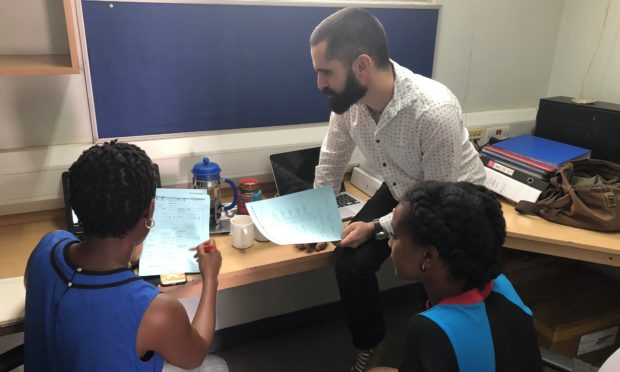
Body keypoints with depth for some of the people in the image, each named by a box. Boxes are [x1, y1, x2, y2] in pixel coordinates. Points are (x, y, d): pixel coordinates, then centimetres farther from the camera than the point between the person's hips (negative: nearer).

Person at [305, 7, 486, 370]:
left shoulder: (435, 111, -38)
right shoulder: (348, 99, -19)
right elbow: (330, 165, -2)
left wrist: (378, 228, -22)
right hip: (400, 193, 5)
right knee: (349, 262, -8)